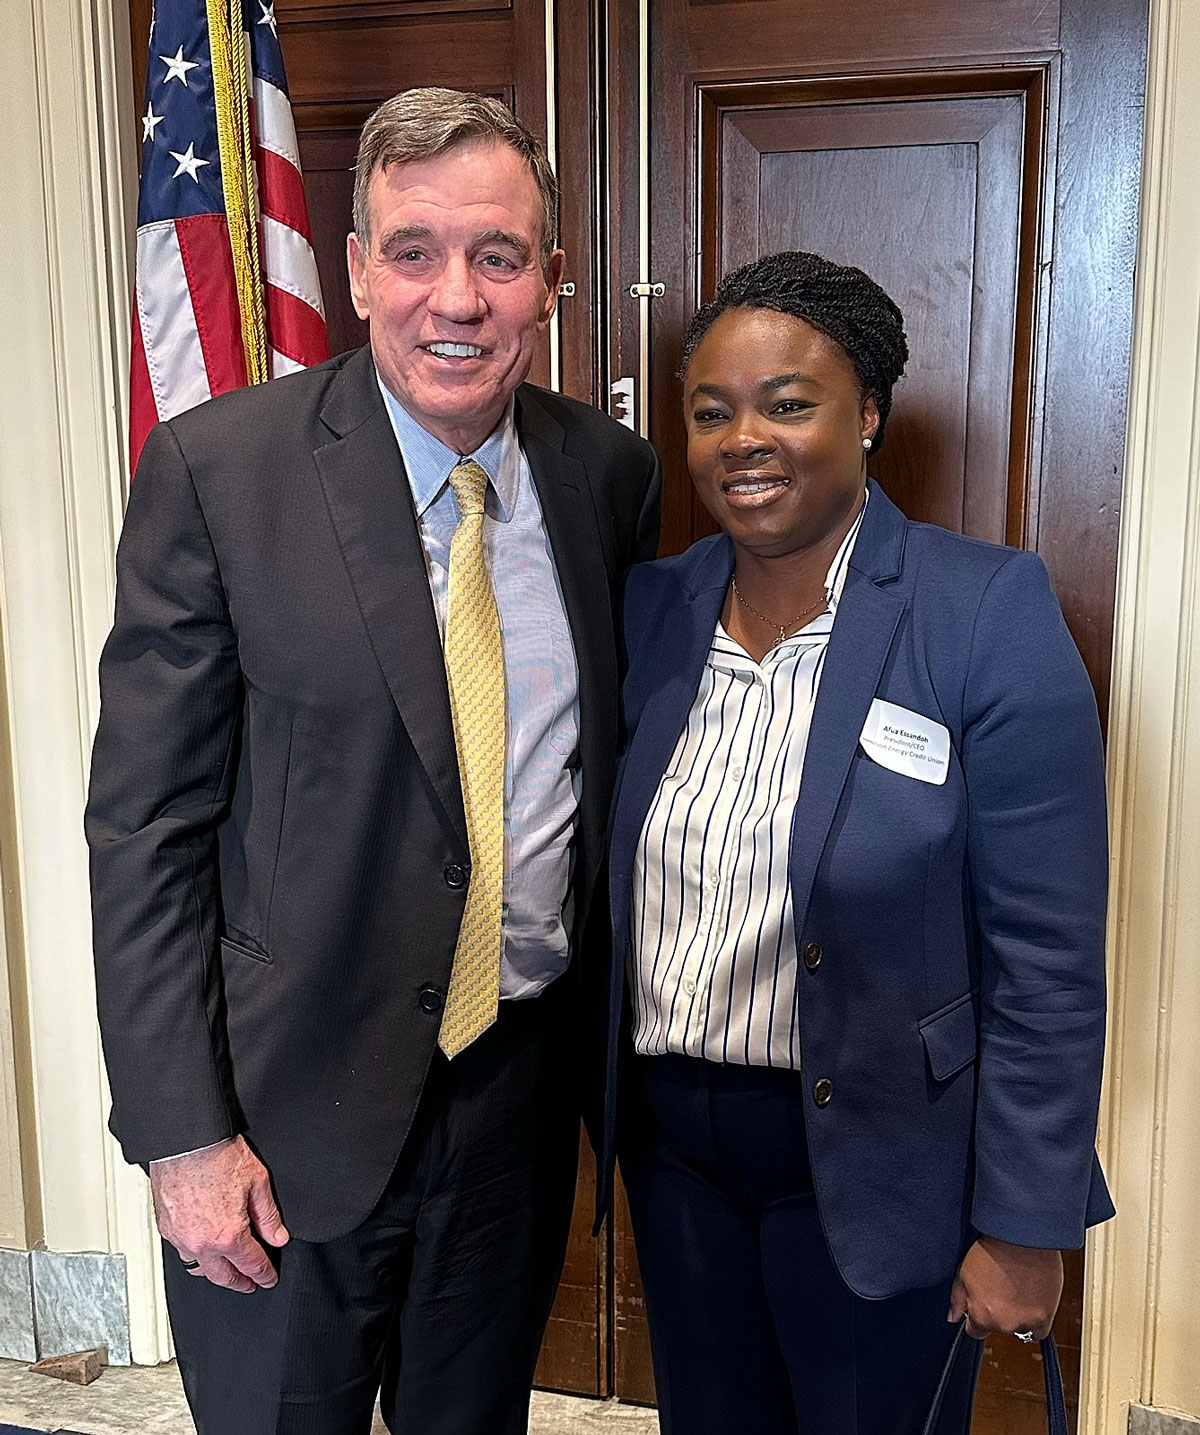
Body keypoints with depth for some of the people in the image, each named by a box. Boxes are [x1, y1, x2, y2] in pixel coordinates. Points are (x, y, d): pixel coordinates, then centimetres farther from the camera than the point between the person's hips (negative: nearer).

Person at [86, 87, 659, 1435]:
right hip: (292, 1111, -3)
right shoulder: (216, 469, -13)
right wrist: (180, 1135, -13)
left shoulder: (609, 472, -1)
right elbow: (144, 823, -12)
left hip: (524, 1081, 4)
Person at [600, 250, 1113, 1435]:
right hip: (671, 1139, 5)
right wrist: (618, 1105, 6)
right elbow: (621, 880, 7)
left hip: (875, 1162, -4)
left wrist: (1023, 1226, -12)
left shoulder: (988, 615, -16)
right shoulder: (650, 607, -1)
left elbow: (1047, 960, -15)